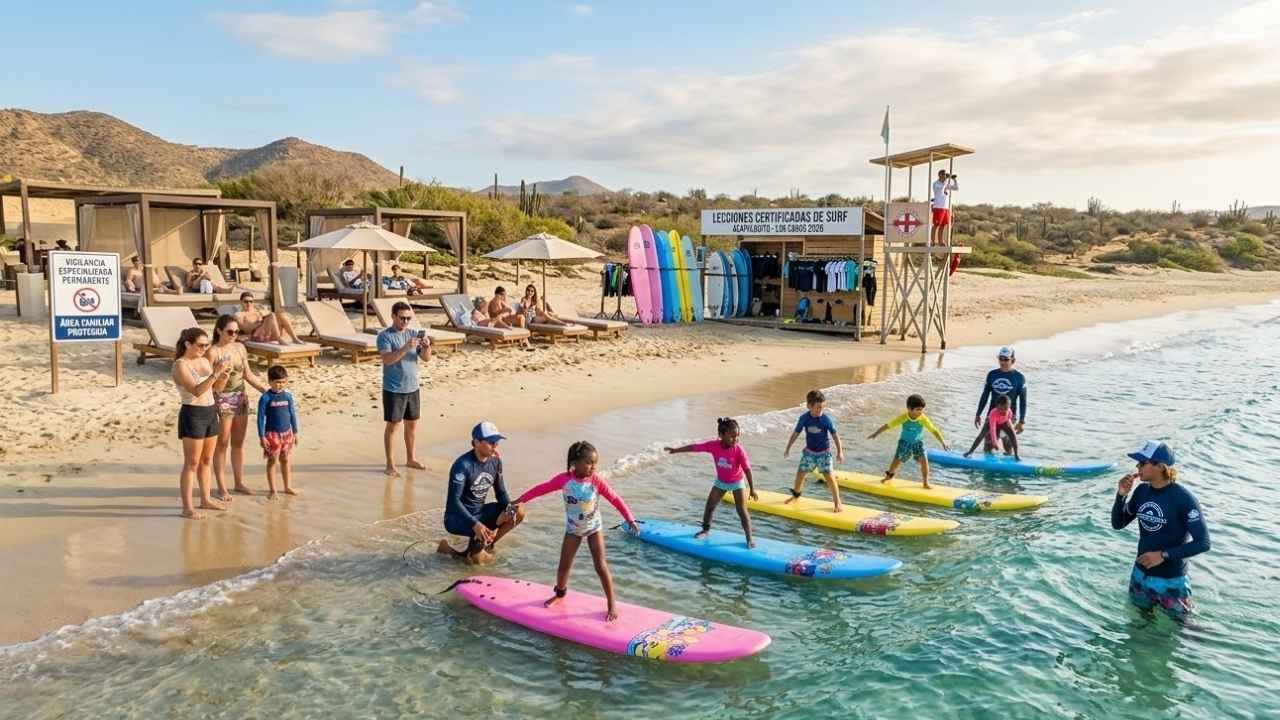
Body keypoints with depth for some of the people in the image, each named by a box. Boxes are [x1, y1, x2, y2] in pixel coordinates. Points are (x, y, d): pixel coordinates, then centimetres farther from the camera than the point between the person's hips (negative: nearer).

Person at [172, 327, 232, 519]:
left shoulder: (204, 361, 9)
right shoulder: (180, 365, -13)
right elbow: (197, 391, -24)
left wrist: (223, 375, -4)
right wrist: (215, 373, -31)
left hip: (210, 412, 8)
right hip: (192, 415, -8)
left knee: (207, 461, 14)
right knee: (192, 463, -4)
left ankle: (205, 500, 24)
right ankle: (187, 508, 0)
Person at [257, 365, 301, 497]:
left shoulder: (288, 395, 1)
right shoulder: (266, 398, -11)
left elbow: (293, 414, 9)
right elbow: (261, 417, -10)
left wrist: (295, 432, 11)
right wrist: (261, 436, -11)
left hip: (287, 432, 4)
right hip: (272, 433, -4)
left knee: (286, 460, 13)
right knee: (272, 461, 4)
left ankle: (288, 487, 23)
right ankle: (272, 490, 13)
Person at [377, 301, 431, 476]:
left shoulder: (414, 334, 5)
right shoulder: (385, 336, -10)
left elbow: (426, 358, 2)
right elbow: (387, 359, -24)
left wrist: (427, 346, -18)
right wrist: (406, 347, -35)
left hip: (412, 387, 6)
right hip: (393, 389, -6)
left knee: (412, 424, 14)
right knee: (393, 425, 1)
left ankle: (411, 458, 28)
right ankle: (390, 464, 8)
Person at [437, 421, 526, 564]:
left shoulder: (495, 461, -1)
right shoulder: (463, 465, -23)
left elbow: (501, 492, 8)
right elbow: (454, 500, -27)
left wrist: (509, 509, -14)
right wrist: (475, 524, -37)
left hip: (480, 512, 7)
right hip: (457, 517, -7)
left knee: (518, 512, -9)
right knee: (485, 533, -34)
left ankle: (483, 546, 1)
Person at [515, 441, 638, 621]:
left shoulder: (596, 481, -21)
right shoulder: (564, 479, -20)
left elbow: (614, 499, -15)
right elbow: (542, 488, -8)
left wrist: (629, 519, -18)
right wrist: (521, 500, -1)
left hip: (594, 528, -1)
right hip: (573, 529, 2)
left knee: (600, 565, -5)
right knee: (564, 565, 9)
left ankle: (612, 604, 6)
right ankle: (560, 593, 38)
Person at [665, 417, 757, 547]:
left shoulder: (738, 450, -28)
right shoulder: (713, 445, -21)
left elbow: (747, 469, -23)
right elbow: (694, 447, -12)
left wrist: (752, 489, -21)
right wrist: (676, 450, -7)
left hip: (736, 482, -4)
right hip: (720, 482, 4)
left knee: (742, 511, -7)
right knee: (709, 507, 10)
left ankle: (749, 539, 2)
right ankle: (705, 530, 33)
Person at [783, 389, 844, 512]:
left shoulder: (826, 419, -18)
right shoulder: (804, 418, -11)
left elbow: (835, 435, -11)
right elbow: (796, 433, 0)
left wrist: (839, 452, -12)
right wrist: (788, 449, 6)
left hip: (824, 452, -3)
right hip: (809, 451, 3)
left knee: (829, 476, -10)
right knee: (800, 473, 11)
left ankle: (838, 502, 1)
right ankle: (796, 495, 38)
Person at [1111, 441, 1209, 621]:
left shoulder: (1183, 499, -22)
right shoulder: (1142, 491, -3)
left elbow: (1203, 543, -21)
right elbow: (1118, 524, 3)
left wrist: (1164, 555, -25)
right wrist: (1121, 495, -12)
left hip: (1171, 581, -6)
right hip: (1140, 575, 6)